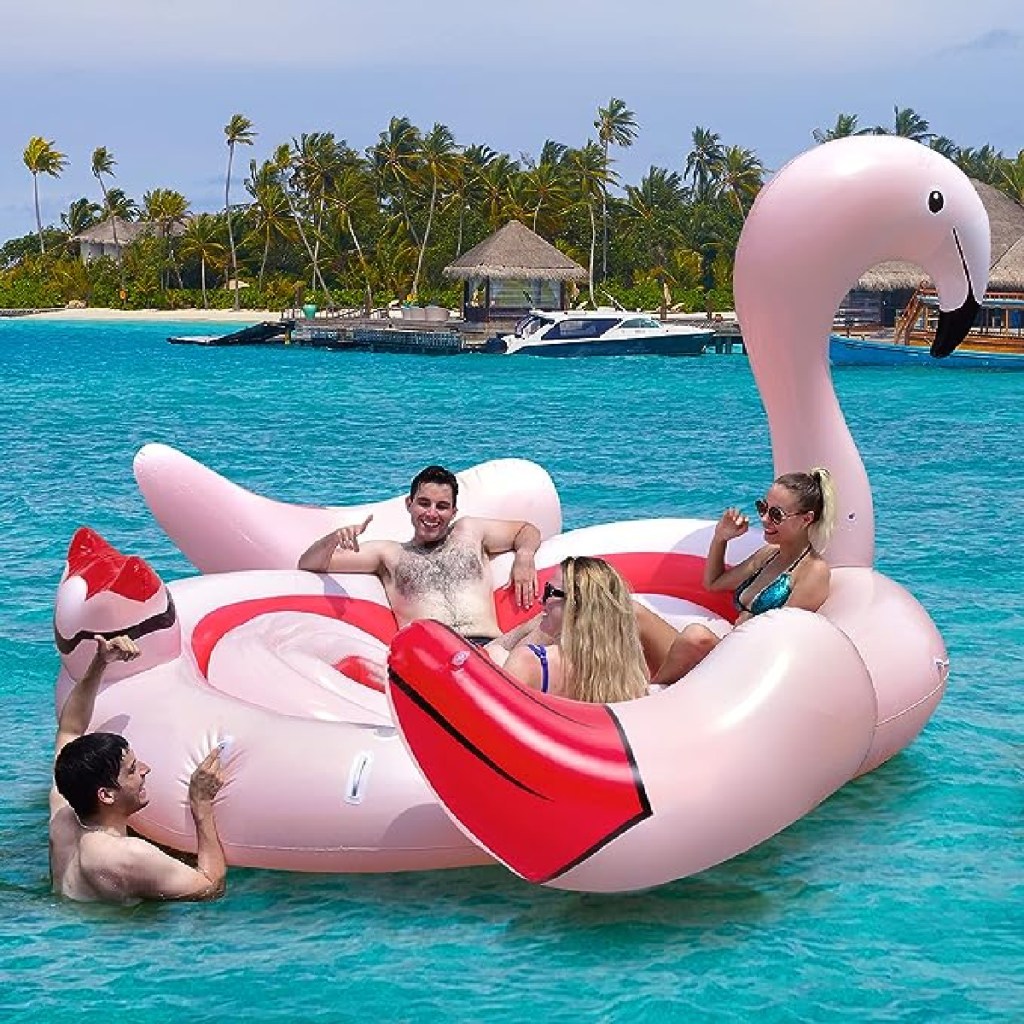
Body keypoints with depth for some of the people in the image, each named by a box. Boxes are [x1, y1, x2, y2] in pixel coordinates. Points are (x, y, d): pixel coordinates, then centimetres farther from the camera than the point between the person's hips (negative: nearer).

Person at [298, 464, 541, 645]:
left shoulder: (470, 532, 32)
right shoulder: (389, 554, 28)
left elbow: (527, 530, 43)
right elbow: (309, 564, 25)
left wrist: (524, 556, 19)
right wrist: (334, 539, 2)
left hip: (489, 647, 0)